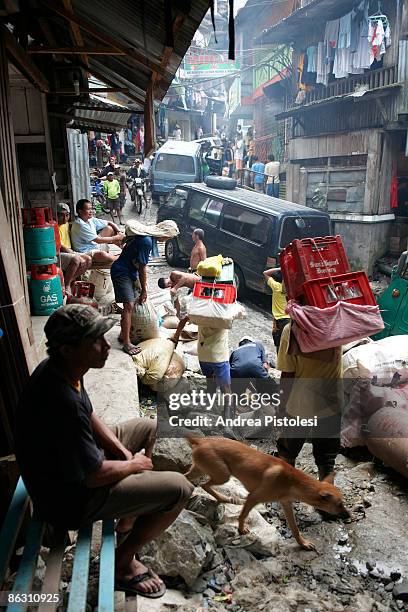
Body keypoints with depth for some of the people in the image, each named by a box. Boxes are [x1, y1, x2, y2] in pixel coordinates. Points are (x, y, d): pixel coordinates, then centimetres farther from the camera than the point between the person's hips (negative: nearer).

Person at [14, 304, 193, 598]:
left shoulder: (57, 368, -9)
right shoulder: (63, 403, -38)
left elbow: (91, 417, 7)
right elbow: (95, 476, -27)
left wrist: (123, 452, -1)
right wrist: (133, 464, -9)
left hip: (75, 458, 9)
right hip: (71, 497, -9)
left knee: (150, 427, 20)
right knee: (180, 489, -11)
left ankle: (129, 516, 27)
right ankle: (123, 563, 9)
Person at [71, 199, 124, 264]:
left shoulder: (90, 219, 3)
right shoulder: (79, 225, -22)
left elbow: (109, 223, 10)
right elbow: (98, 240, -25)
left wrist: (119, 232, -8)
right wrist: (116, 238, -18)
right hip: (86, 252, -10)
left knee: (109, 229, 6)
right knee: (103, 255, -39)